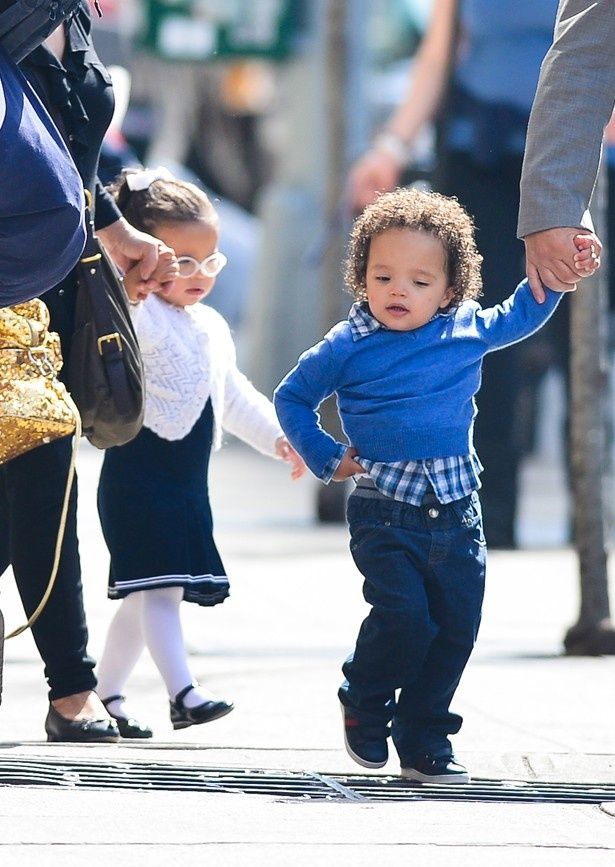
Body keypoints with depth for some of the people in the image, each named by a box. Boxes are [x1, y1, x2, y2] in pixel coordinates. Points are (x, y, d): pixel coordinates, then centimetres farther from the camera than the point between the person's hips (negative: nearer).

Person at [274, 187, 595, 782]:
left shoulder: (469, 330, 4)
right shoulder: (348, 346, -5)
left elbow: (520, 317, 25)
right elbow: (291, 397, 10)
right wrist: (325, 458, 2)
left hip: (457, 515, 4)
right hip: (385, 515, -4)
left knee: (455, 627, 4)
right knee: (403, 616, -17)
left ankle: (424, 744, 18)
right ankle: (364, 703, 11)